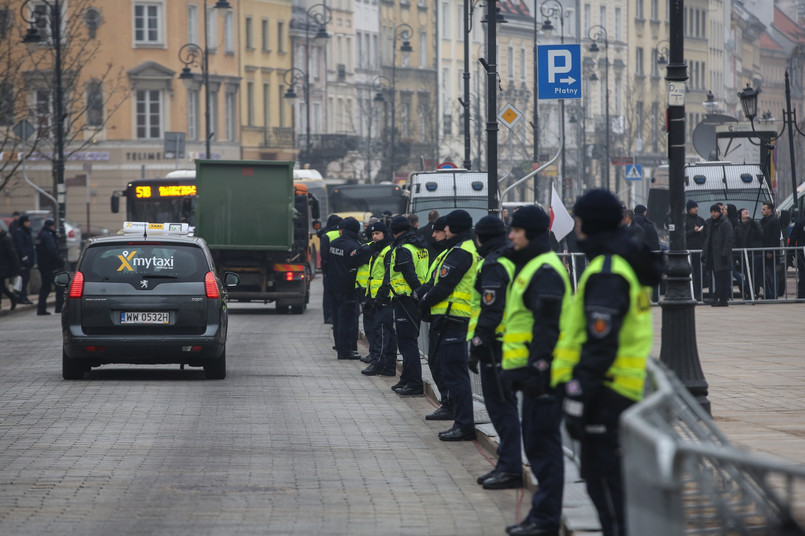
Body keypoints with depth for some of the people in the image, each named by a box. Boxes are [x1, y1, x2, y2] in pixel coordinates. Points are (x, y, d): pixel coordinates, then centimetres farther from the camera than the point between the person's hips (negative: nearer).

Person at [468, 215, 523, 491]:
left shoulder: (494, 266, -14)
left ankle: (510, 469, -8)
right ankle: (507, 464, 18)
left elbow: (491, 311, -20)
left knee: (500, 405, -6)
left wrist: (476, 347, -16)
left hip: (497, 344, -9)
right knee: (506, 404, 15)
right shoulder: (515, 260, 14)